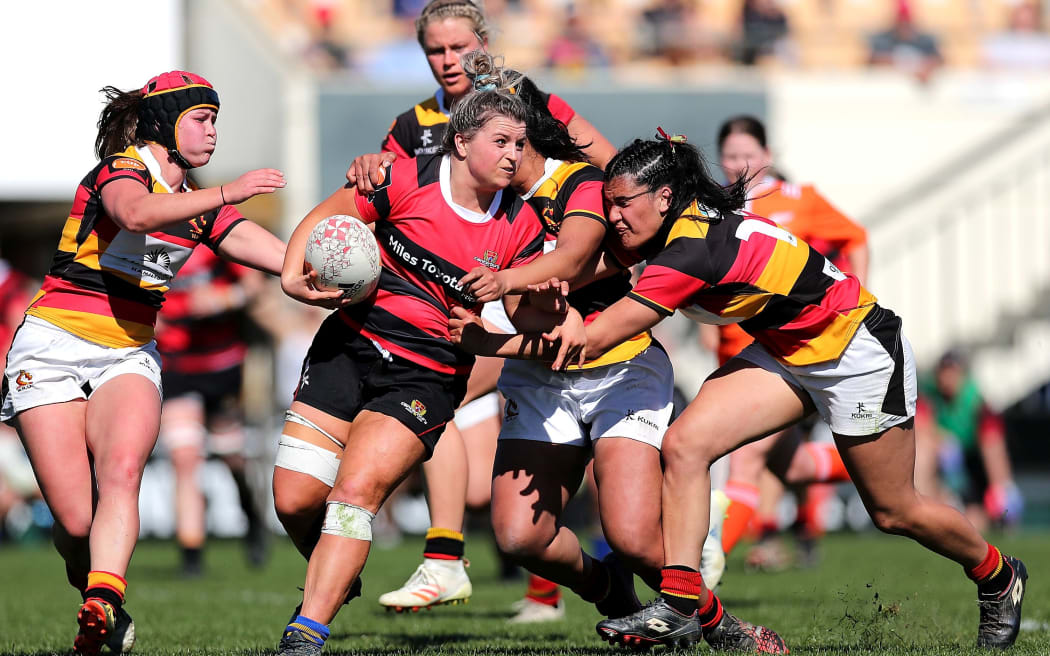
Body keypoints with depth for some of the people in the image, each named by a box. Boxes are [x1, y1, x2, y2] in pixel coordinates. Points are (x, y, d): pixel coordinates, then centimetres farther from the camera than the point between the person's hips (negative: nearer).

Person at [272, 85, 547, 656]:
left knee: (356, 491, -21)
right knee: (294, 500, -6)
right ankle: (333, 579, 26)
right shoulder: (407, 180, -5)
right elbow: (325, 218, 3)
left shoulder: (519, 225, 0)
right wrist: (294, 276, -13)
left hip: (426, 378, -1)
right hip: (350, 346, 1)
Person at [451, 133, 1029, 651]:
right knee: (684, 444, -13)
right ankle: (683, 606, -13)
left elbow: (594, 340, -29)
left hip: (857, 349, -8)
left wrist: (491, 343, -24)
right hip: (787, 352, 8)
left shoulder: (694, 249, -32)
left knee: (894, 512, 7)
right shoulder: (683, 226, -8)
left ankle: (998, 577, 35)